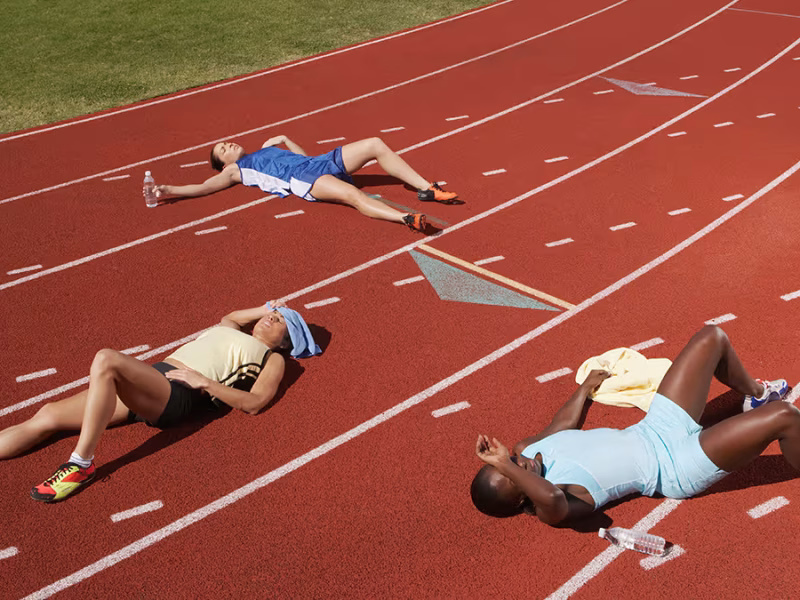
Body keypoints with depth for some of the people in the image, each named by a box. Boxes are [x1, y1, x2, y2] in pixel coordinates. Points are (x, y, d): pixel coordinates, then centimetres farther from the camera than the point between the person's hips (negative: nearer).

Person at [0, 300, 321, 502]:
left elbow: (253, 403, -4)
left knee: (106, 359, -33)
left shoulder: (273, 358, 12)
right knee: (47, 416, -5)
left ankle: (81, 465, -29)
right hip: (151, 377, 8)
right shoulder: (228, 330, 33)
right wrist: (264, 309, 44)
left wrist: (204, 382, -9)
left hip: (179, 395, -7)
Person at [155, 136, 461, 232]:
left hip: (322, 162, 8)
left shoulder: (266, 149, 35)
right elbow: (202, 187, 7)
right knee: (351, 194, -38)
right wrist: (168, 190, 0)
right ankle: (407, 218, -54)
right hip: (304, 180, -8)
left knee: (376, 144, -4)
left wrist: (285, 140, 27)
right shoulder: (236, 170, 16)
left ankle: (426, 188, -8)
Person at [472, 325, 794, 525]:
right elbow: (550, 497, -55)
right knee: (783, 415, -20)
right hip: (676, 467, -8)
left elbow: (564, 421, 15)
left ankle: (756, 394, 41)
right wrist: (504, 466, -47)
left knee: (712, 338, 11)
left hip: (655, 430, 8)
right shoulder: (549, 508, -27)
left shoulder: (526, 448, -5)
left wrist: (586, 386, 28)